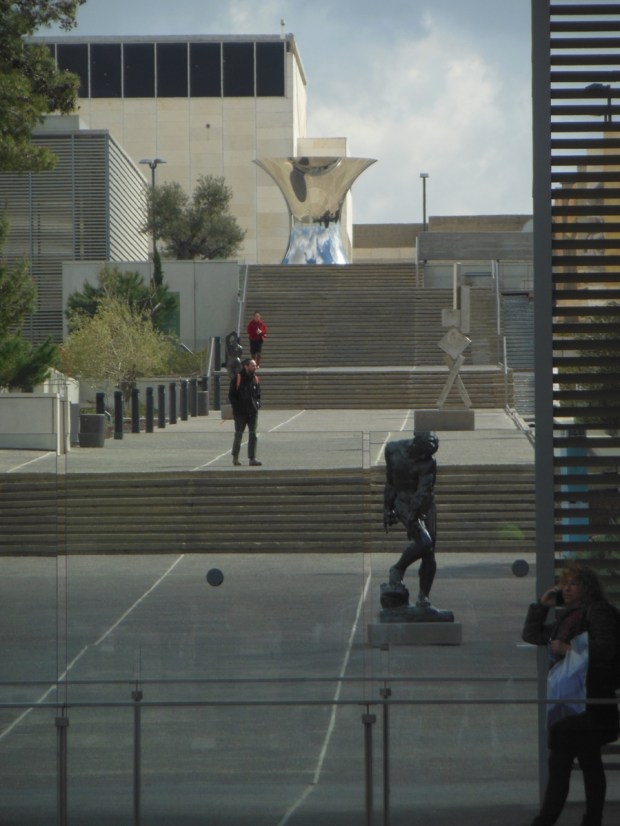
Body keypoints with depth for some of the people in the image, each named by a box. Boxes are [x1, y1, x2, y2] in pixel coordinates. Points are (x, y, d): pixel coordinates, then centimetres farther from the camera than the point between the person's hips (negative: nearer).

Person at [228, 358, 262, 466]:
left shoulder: (255, 379, 9)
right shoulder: (237, 378, -5)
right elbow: (231, 395, -3)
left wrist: (258, 404, 1)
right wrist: (236, 407, -12)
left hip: (253, 412, 4)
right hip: (240, 413, -4)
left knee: (253, 435, -1)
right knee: (238, 435, 4)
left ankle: (252, 458, 0)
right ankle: (235, 457, 16)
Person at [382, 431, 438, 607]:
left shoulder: (429, 462, -13)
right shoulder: (393, 450, -4)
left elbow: (423, 492, -22)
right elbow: (390, 481, 9)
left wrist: (413, 517, -32)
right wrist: (387, 508, 13)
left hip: (424, 507, 1)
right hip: (404, 504, -1)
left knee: (429, 555, -2)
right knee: (424, 542, -24)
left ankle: (423, 596, 9)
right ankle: (398, 570, -1)